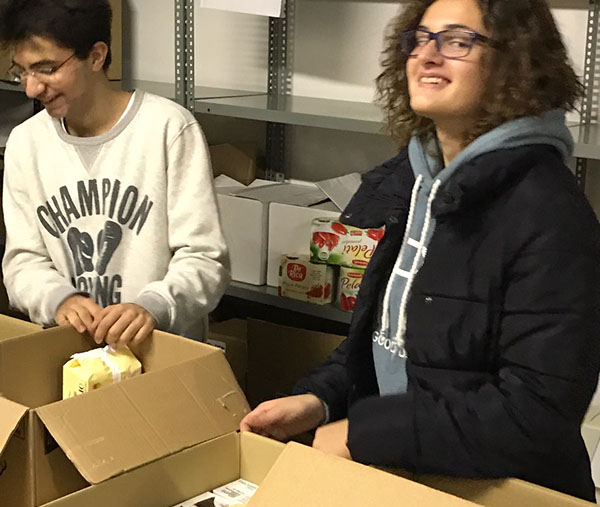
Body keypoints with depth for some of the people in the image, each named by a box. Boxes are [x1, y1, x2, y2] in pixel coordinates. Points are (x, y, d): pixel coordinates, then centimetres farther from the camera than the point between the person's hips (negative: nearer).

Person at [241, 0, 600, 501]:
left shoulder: (549, 214, -18)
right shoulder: (399, 183, 5)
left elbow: (539, 412, -22)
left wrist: (361, 432, -19)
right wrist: (319, 399, -2)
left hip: (494, 489, -6)